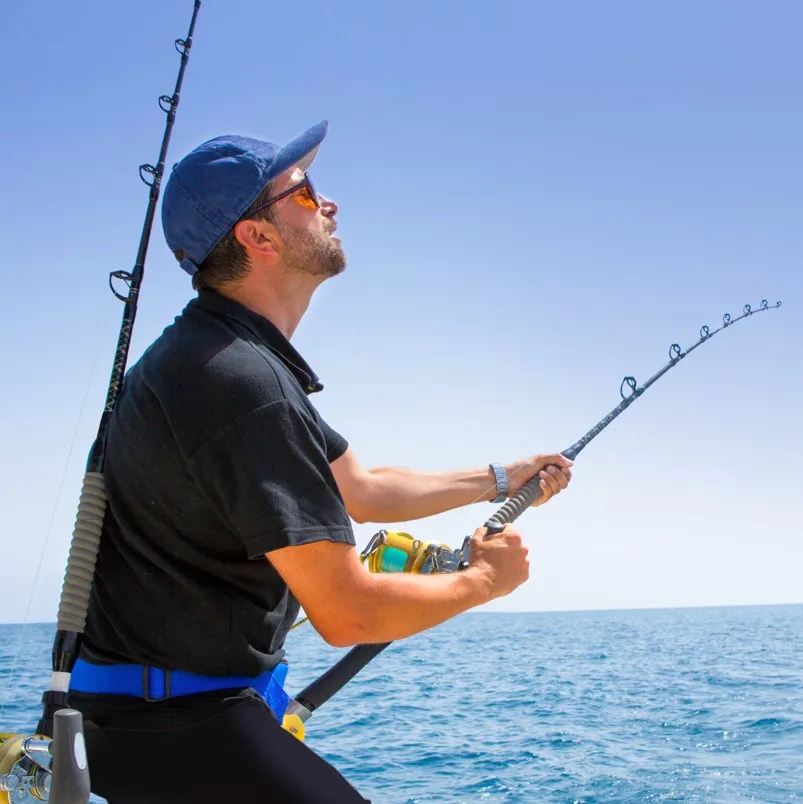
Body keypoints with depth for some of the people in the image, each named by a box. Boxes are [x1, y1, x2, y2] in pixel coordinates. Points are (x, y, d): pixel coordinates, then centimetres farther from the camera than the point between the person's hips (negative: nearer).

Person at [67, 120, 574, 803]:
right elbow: (348, 613, -22)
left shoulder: (232, 356, 10)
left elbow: (360, 489, 19)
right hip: (175, 720, -10)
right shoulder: (245, 385, -24)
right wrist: (486, 579, -6)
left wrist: (498, 480, 22)